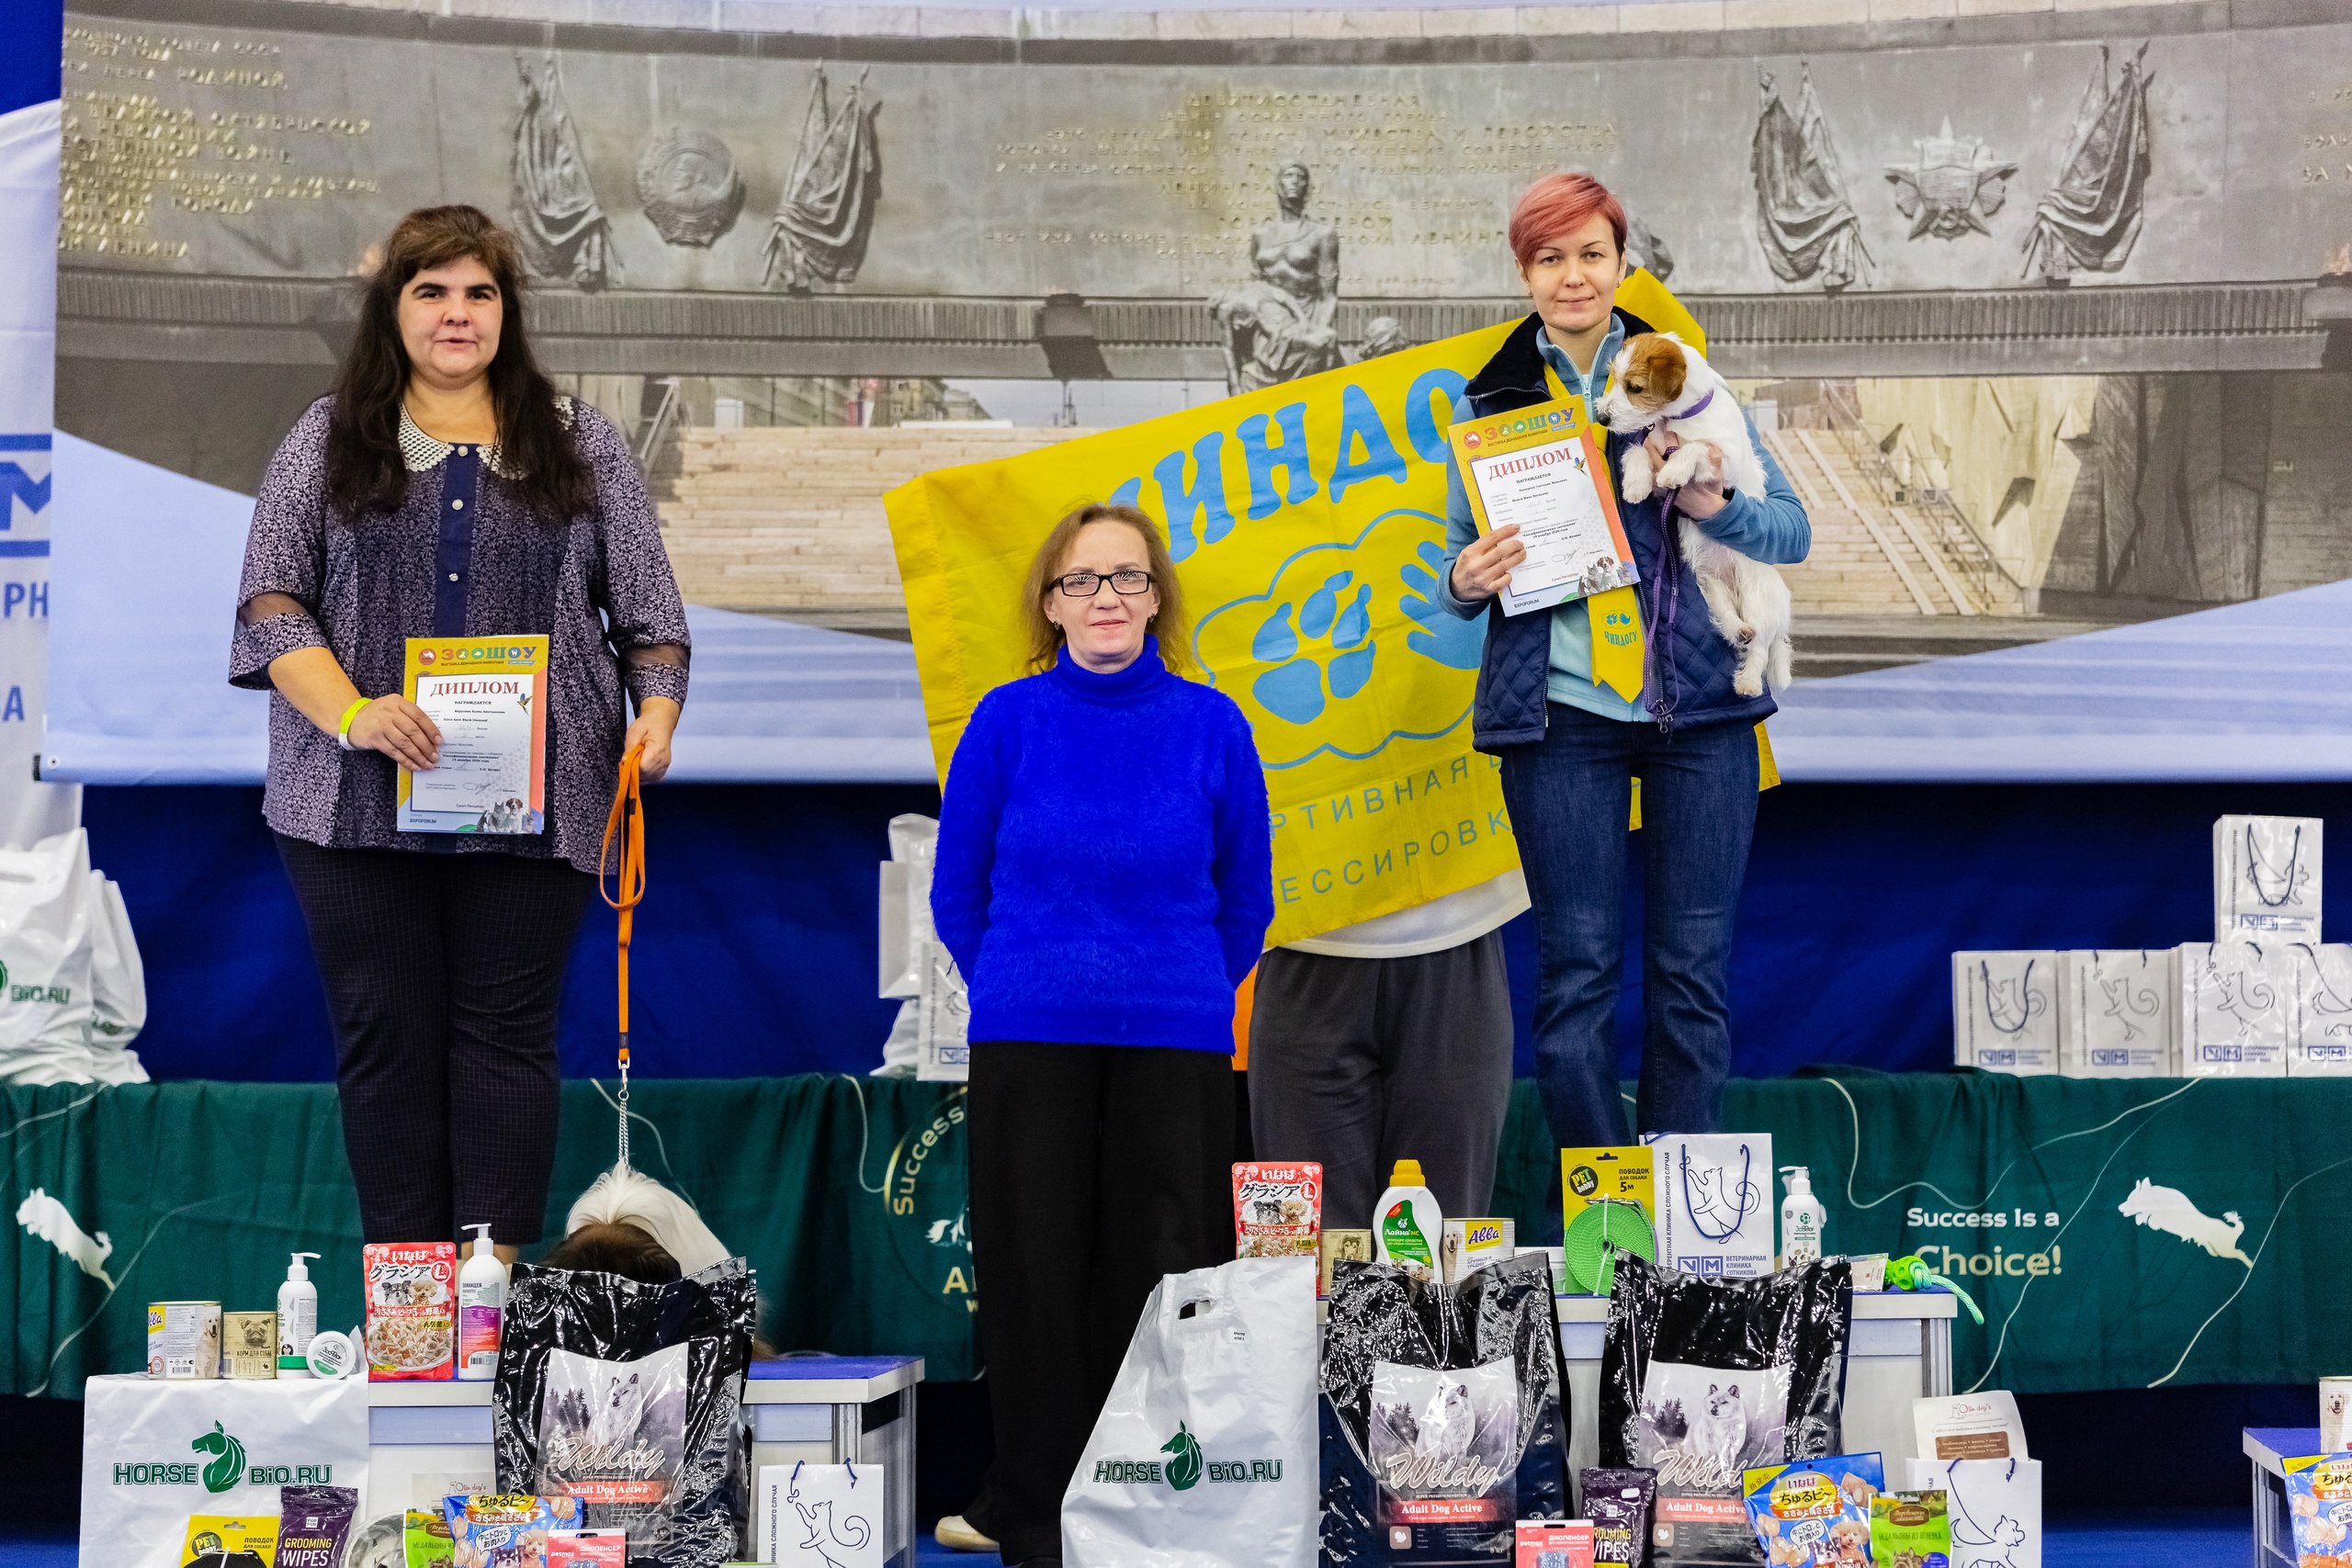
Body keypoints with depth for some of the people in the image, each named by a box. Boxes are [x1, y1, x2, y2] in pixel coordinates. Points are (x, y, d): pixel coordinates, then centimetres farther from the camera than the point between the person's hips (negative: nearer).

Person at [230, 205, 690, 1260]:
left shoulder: (580, 444, 12)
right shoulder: (327, 441, 10)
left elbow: (649, 611, 11)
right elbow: (271, 600, 1)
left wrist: (657, 712, -8)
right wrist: (351, 712, -15)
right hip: (359, 804, 0)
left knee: (507, 1032, 0)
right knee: (385, 1032, 2)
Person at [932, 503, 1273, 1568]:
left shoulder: (1212, 727, 2)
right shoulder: (1007, 722, 1)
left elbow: (1244, 899, 12)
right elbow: (957, 893, 10)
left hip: (1174, 1049, 0)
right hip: (1028, 1046, 0)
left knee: (1160, 1277, 1)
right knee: (1035, 1279, 2)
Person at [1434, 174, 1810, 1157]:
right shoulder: (1490, 400, 9)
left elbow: (1793, 532, 6)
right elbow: (1462, 567, 14)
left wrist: (1713, 504, -14)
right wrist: (1465, 579, -10)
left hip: (1697, 707, 0)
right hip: (1559, 709, 0)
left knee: (1692, 966, 2)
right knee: (1576, 967, 0)